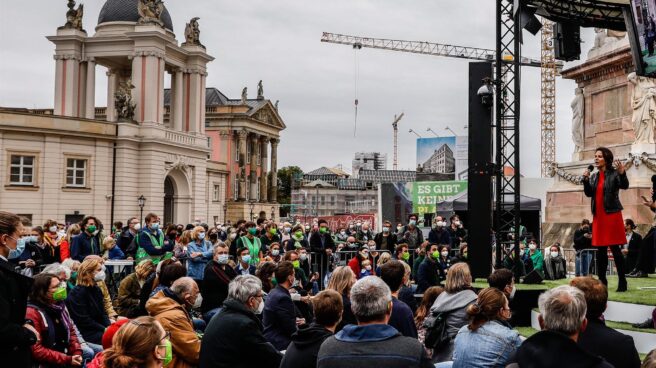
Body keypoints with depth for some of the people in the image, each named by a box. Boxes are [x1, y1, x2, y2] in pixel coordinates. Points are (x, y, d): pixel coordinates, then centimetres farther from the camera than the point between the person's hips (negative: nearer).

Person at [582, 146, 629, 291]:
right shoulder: (594, 176, 13)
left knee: (615, 249, -7)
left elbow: (624, 186, -18)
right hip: (598, 216, 6)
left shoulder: (614, 173, -4)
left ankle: (622, 282, -2)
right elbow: (588, 193, 6)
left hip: (612, 214, -6)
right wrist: (586, 180, -8)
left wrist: (622, 173, -35)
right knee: (600, 250, 8)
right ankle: (602, 282, 15)